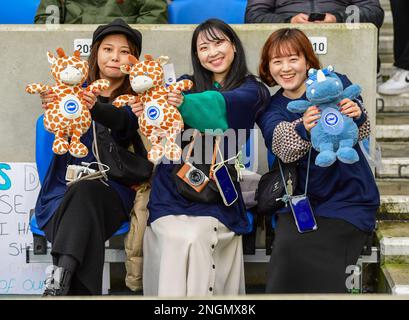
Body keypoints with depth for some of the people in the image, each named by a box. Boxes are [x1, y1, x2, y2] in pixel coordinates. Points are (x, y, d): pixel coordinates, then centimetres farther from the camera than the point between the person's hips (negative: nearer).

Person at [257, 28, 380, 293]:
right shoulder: (271, 108, 7)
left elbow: (362, 131, -15)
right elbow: (283, 148, -15)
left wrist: (357, 114, -39)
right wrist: (303, 128, -37)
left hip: (349, 198, -3)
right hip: (302, 199, 3)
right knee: (288, 249, -22)